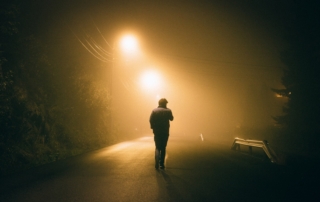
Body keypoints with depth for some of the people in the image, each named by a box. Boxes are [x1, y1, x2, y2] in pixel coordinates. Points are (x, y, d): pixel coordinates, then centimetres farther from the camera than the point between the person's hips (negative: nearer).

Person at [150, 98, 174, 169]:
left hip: (157, 132, 0)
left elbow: (151, 120, -10)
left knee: (157, 147, 10)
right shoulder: (168, 110, -5)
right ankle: (161, 164, 11)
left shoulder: (154, 110, -5)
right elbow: (171, 118, 11)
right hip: (165, 132, 0)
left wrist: (153, 127, 3)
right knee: (163, 148, 12)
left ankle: (157, 162, -11)